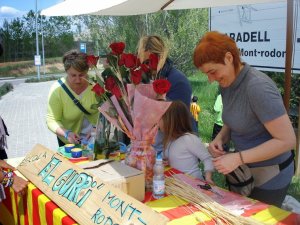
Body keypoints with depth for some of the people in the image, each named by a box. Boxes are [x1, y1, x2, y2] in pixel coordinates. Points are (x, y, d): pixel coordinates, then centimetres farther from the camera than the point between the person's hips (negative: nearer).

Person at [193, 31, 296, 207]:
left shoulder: (258, 87, -29)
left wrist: (238, 158, -29)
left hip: (269, 176, -8)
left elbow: (287, 140, -28)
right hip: (245, 171, 8)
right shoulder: (227, 84, -3)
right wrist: (220, 138, -8)